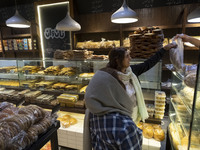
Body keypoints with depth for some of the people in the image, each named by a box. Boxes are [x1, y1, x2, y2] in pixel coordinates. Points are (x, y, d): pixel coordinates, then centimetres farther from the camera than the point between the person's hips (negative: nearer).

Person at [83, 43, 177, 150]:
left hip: (126, 115, 5)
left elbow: (148, 64, 6)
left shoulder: (130, 71, -3)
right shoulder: (104, 76, -21)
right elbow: (91, 98, -19)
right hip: (111, 118, -5)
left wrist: (165, 48, 9)